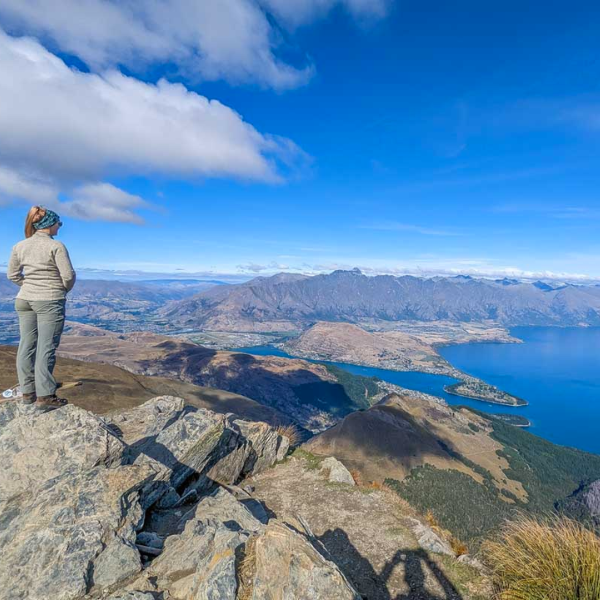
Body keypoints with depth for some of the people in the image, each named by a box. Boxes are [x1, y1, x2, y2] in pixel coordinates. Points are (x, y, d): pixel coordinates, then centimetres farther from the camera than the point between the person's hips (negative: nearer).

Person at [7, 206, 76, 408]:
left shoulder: (20, 246, 6)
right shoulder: (56, 246, -12)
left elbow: (12, 274, 11)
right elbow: (68, 275, -13)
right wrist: (64, 290, 6)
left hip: (24, 300, 6)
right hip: (50, 301, -6)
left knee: (26, 345, 11)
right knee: (46, 348, -3)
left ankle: (27, 391, 20)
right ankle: (44, 395, 3)